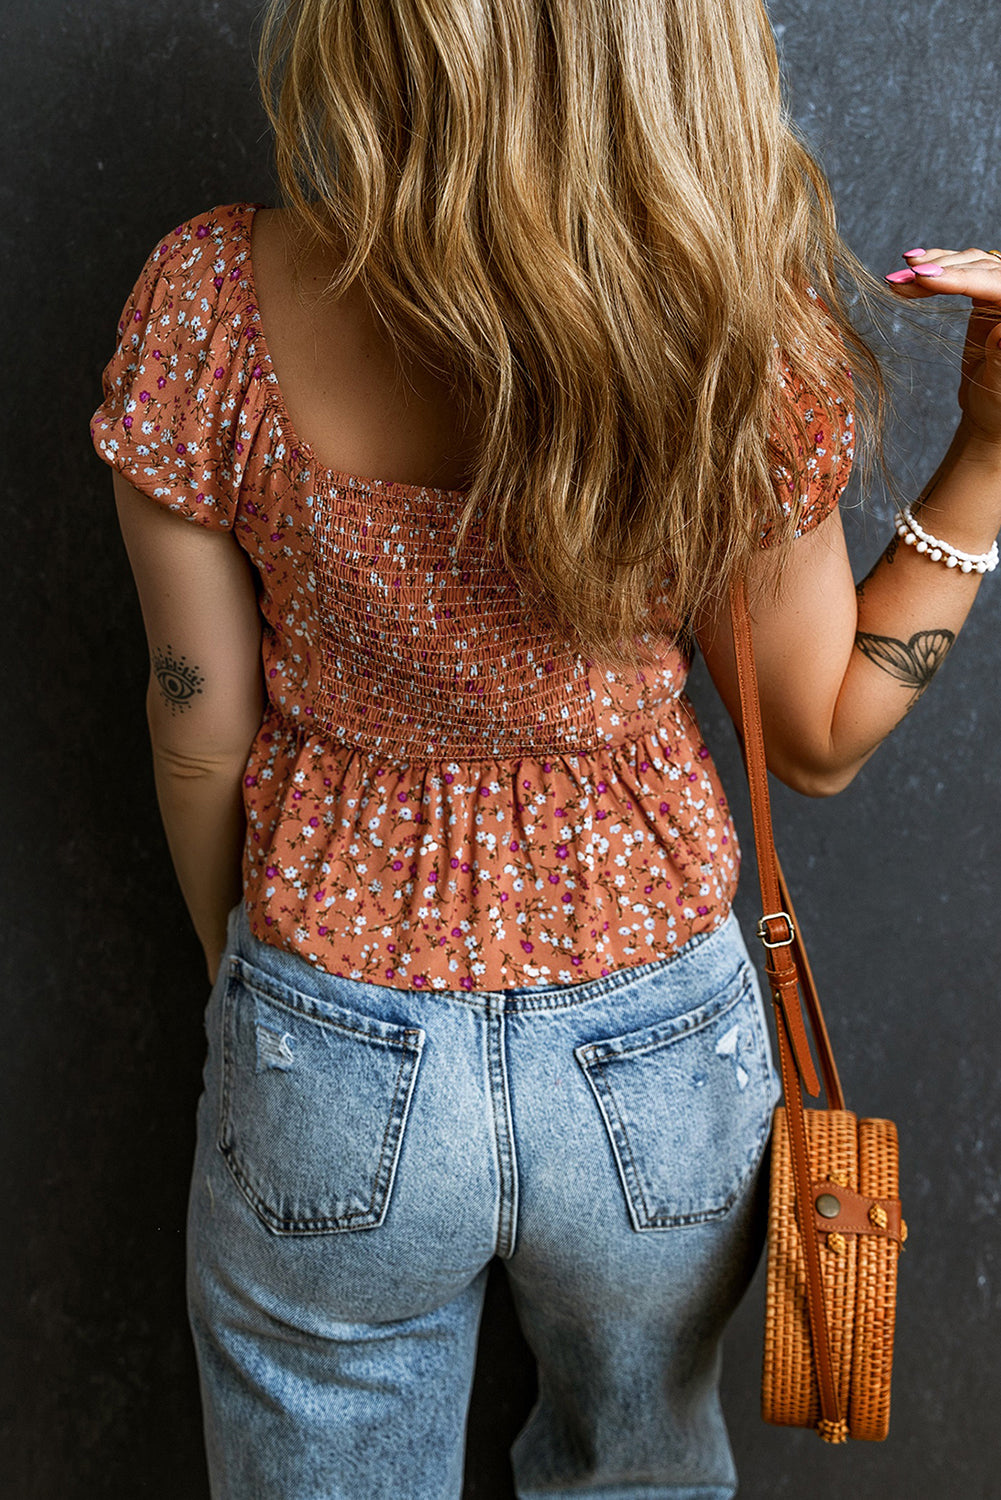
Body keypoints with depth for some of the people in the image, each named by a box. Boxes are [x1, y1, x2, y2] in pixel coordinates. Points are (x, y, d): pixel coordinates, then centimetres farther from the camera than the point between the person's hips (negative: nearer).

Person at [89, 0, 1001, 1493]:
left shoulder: (213, 307, -20)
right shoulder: (746, 330, -20)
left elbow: (203, 727, -8)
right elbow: (821, 741, -7)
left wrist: (233, 967, 10)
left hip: (331, 1060, 0)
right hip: (661, 1063, 1)